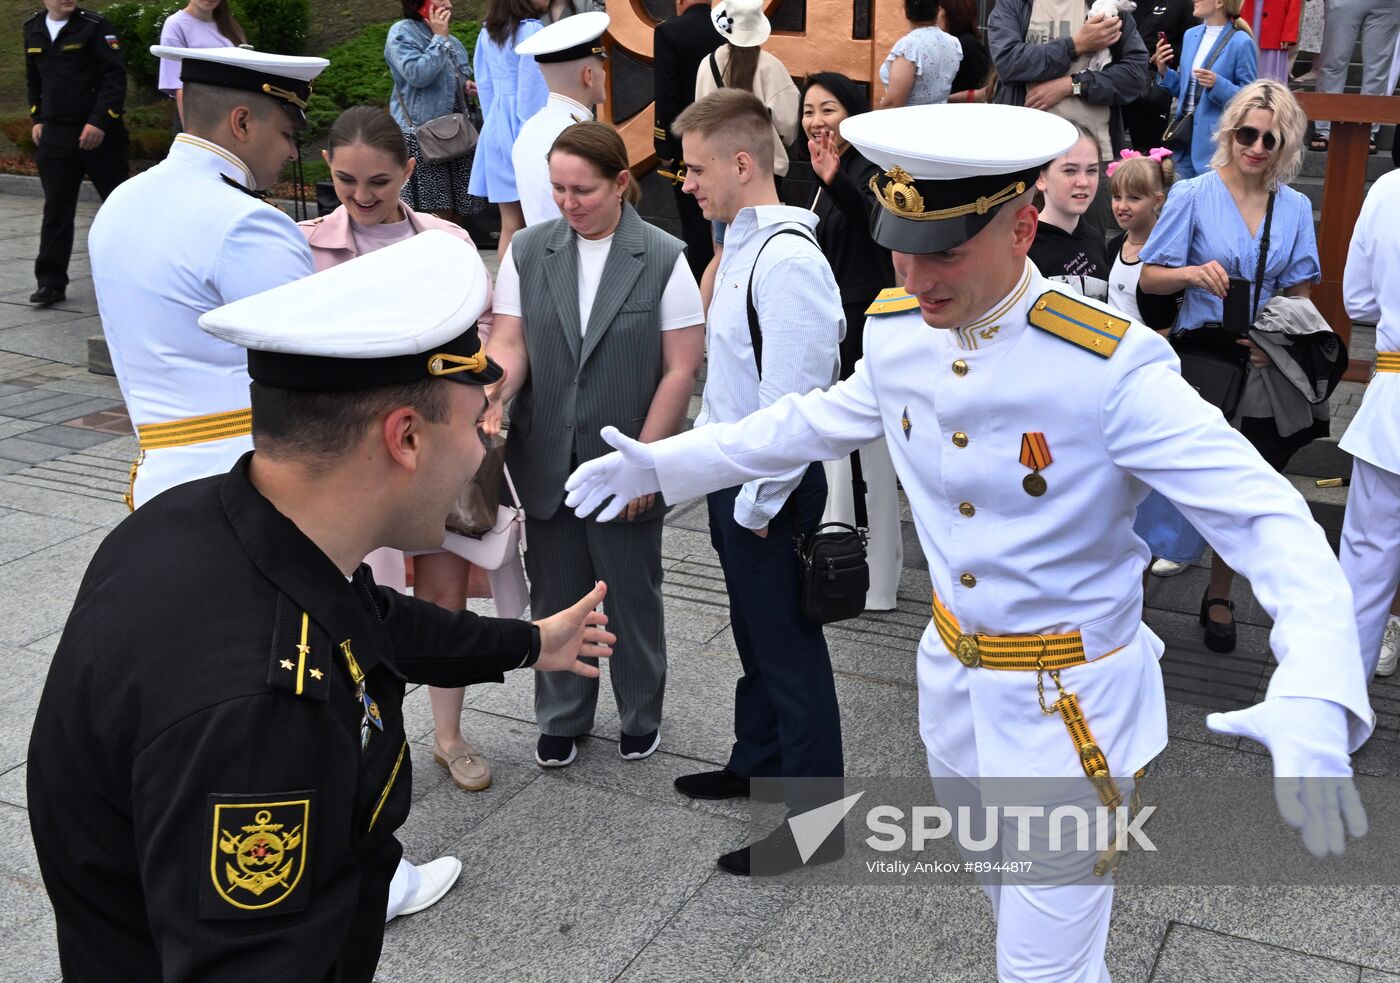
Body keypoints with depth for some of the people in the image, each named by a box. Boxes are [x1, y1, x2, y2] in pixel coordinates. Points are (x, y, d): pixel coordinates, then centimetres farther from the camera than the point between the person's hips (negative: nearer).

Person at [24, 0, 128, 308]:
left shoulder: (95, 26, -7)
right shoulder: (33, 30, 10)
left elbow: (115, 75, -12)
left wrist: (99, 122, -19)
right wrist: (37, 119, 13)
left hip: (100, 132, -4)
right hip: (55, 134, 4)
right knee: (56, 208, 2)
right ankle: (51, 282, 5)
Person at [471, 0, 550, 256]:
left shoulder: (487, 33, 8)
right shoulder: (531, 30, -12)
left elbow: (485, 86, 13)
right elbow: (533, 91, -12)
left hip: (497, 130, 7)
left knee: (510, 226, 8)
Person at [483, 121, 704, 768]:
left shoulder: (664, 259, -8)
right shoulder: (527, 252, 1)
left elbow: (681, 368, -8)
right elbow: (511, 342, 0)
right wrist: (494, 394, -21)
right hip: (547, 464, 3)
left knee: (633, 597, 12)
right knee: (555, 597, 14)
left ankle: (641, 716, 34)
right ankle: (561, 720, 33)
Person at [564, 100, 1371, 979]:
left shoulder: (1112, 367, -27)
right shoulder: (897, 336, -7)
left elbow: (1268, 518, -29)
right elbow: (811, 421, 11)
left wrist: (1314, 700, -46)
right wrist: (665, 462, 9)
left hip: (1071, 704, -6)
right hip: (954, 677, 6)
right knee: (1001, 884, 28)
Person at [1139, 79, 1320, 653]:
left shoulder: (1295, 207, 4)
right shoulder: (1194, 196, -6)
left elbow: (1299, 294, 7)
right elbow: (1149, 278, -5)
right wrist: (1193, 272, -26)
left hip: (1264, 364, 3)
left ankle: (1219, 594, 27)